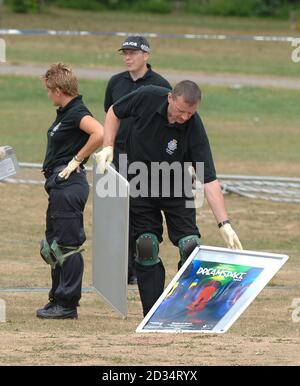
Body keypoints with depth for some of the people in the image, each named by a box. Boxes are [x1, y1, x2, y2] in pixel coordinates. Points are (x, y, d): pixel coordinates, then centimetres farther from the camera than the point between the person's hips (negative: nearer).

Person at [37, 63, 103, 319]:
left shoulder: (77, 113, -15)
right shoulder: (65, 113, 15)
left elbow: (99, 134, -31)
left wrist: (76, 160, -21)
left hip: (69, 184, -11)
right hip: (59, 184, 11)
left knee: (67, 245, -7)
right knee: (53, 245, 16)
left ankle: (68, 305, -4)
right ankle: (58, 300, 24)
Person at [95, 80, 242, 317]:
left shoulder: (194, 129, -27)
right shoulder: (147, 98, -23)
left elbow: (210, 180, -28)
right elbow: (115, 112, -1)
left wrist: (224, 224, -34)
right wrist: (108, 147, -13)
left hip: (176, 188, -1)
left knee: (191, 246, -12)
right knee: (146, 247, -5)